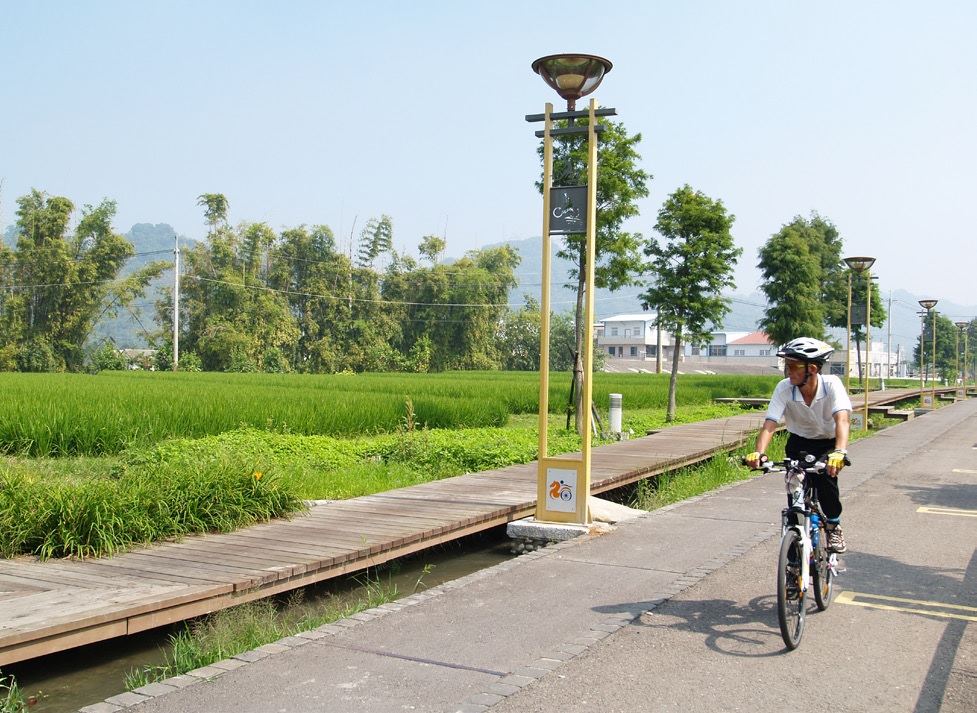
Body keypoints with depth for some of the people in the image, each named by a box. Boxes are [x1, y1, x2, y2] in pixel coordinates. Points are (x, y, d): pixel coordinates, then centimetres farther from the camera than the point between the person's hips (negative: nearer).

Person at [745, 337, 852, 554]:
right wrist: (759, 453, -47)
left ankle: (834, 527, -1)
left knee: (826, 474, -25)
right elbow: (770, 425, -29)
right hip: (799, 443, 2)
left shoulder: (832, 384, -26)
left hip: (828, 443, -1)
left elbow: (841, 420, -39)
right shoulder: (784, 388, -22)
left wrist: (840, 452, -57)